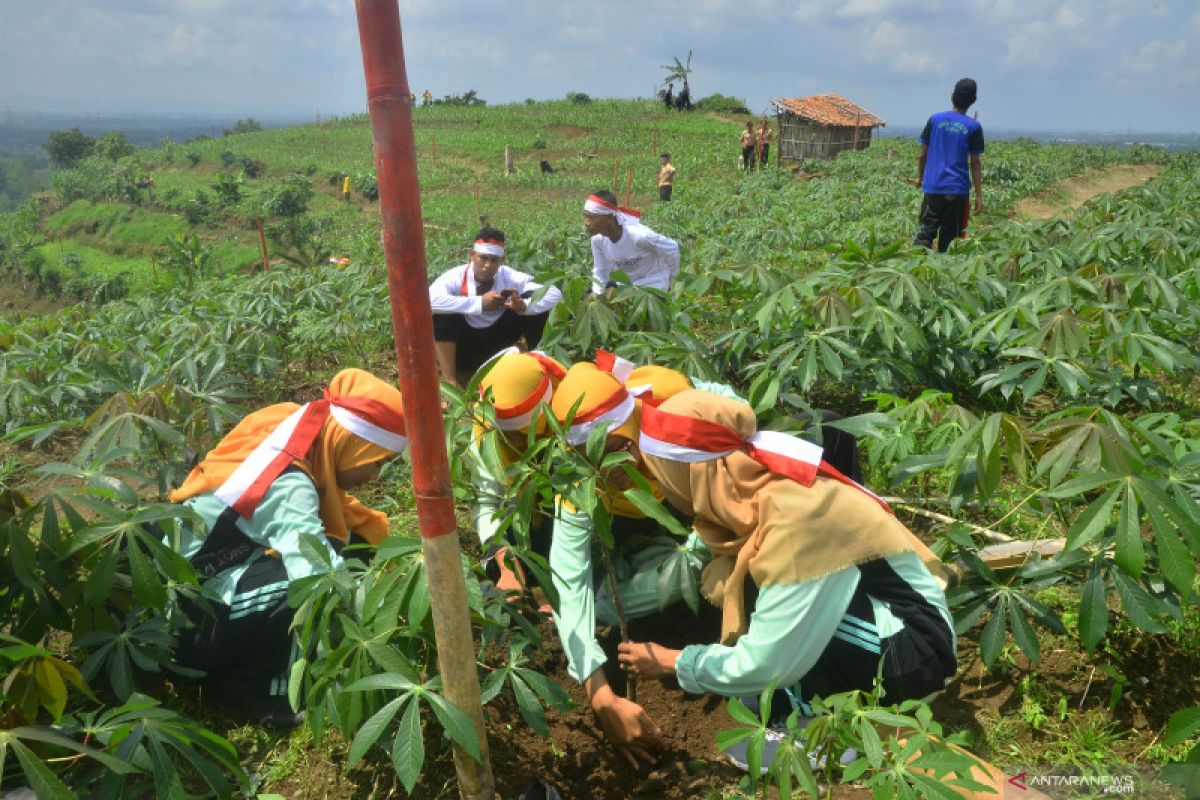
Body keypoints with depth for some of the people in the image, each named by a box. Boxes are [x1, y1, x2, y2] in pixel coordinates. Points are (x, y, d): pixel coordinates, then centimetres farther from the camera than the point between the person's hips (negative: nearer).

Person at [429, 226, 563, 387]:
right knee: (443, 313, -32)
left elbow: (555, 295, -16)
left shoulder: (509, 277, -13)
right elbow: (430, 299, -41)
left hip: (497, 342, 3)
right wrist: (479, 303, -40)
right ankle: (450, 380, -23)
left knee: (533, 299, -12)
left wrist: (524, 305, -36)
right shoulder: (456, 277, -20)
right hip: (463, 347, -2)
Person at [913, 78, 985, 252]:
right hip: (958, 189, -1)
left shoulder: (935, 119, 3)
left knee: (926, 231, 0)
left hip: (932, 186, 1)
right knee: (949, 236, 8)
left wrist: (920, 176, 22)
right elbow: (975, 163, -2)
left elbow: (923, 153, 6)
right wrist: (979, 195, 2)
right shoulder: (974, 127, -2)